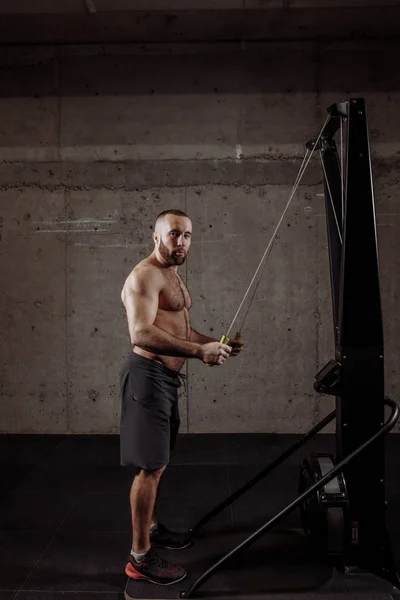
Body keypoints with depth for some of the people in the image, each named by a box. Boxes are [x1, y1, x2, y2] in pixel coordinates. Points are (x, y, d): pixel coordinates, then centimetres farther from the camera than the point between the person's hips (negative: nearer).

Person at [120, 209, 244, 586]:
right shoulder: (145, 276, -16)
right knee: (150, 466, -5)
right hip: (148, 375, -10)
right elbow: (142, 334, -29)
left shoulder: (172, 275, 17)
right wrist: (199, 351, -31)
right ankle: (140, 557, 7)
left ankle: (151, 527, 38)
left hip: (167, 376, 10)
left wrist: (215, 343, 12)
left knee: (157, 462, 21)